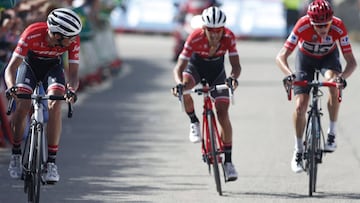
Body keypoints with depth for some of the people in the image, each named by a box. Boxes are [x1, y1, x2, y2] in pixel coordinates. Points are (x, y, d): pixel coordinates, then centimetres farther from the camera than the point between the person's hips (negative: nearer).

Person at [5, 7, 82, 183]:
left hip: (53, 66, 1)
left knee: (55, 106, -23)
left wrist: (71, 89, -50)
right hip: (29, 64, -1)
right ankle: (15, 156, -1)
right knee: (22, 107, -21)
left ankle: (51, 162, -19)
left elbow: (73, 73, -27)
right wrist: (11, 88, -55)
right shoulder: (32, 34, -37)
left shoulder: (73, 40, -30)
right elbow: (11, 68, -36)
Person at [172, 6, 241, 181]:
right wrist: (179, 84, -54)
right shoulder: (195, 38, -34)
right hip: (195, 67, -1)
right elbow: (179, 68, -34)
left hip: (217, 71, 1)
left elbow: (236, 65, -30)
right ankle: (194, 122, -6)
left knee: (223, 113, -11)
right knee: (183, 90, -35)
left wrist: (233, 77, -53)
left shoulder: (229, 37, -29)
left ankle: (228, 161, -3)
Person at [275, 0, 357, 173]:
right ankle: (298, 151, 8)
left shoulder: (338, 27, -33)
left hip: (328, 57, 0)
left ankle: (332, 133, -17)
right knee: (300, 106, -11)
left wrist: (342, 77, -51)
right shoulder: (303, 26, -36)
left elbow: (351, 61, -31)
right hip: (305, 57, 0)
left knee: (334, 84, -33)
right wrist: (289, 74, -55)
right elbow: (281, 57, -36)